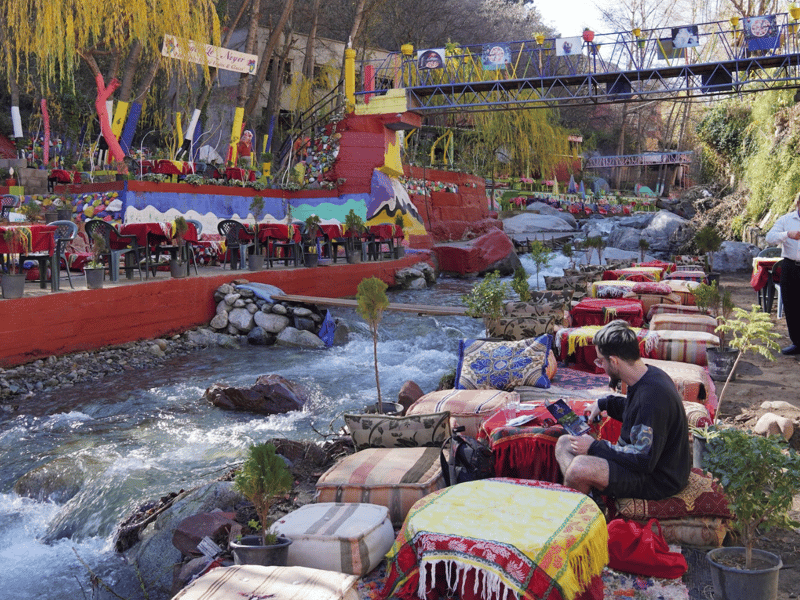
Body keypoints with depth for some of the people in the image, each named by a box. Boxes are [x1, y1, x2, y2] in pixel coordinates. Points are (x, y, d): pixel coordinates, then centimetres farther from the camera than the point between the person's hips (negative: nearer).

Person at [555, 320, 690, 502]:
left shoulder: (652, 395, -29)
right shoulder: (649, 375, 2)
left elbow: (643, 461, -27)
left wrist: (595, 447, -18)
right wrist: (605, 403, 13)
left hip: (659, 480, -11)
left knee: (580, 467, -32)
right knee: (564, 443, 9)